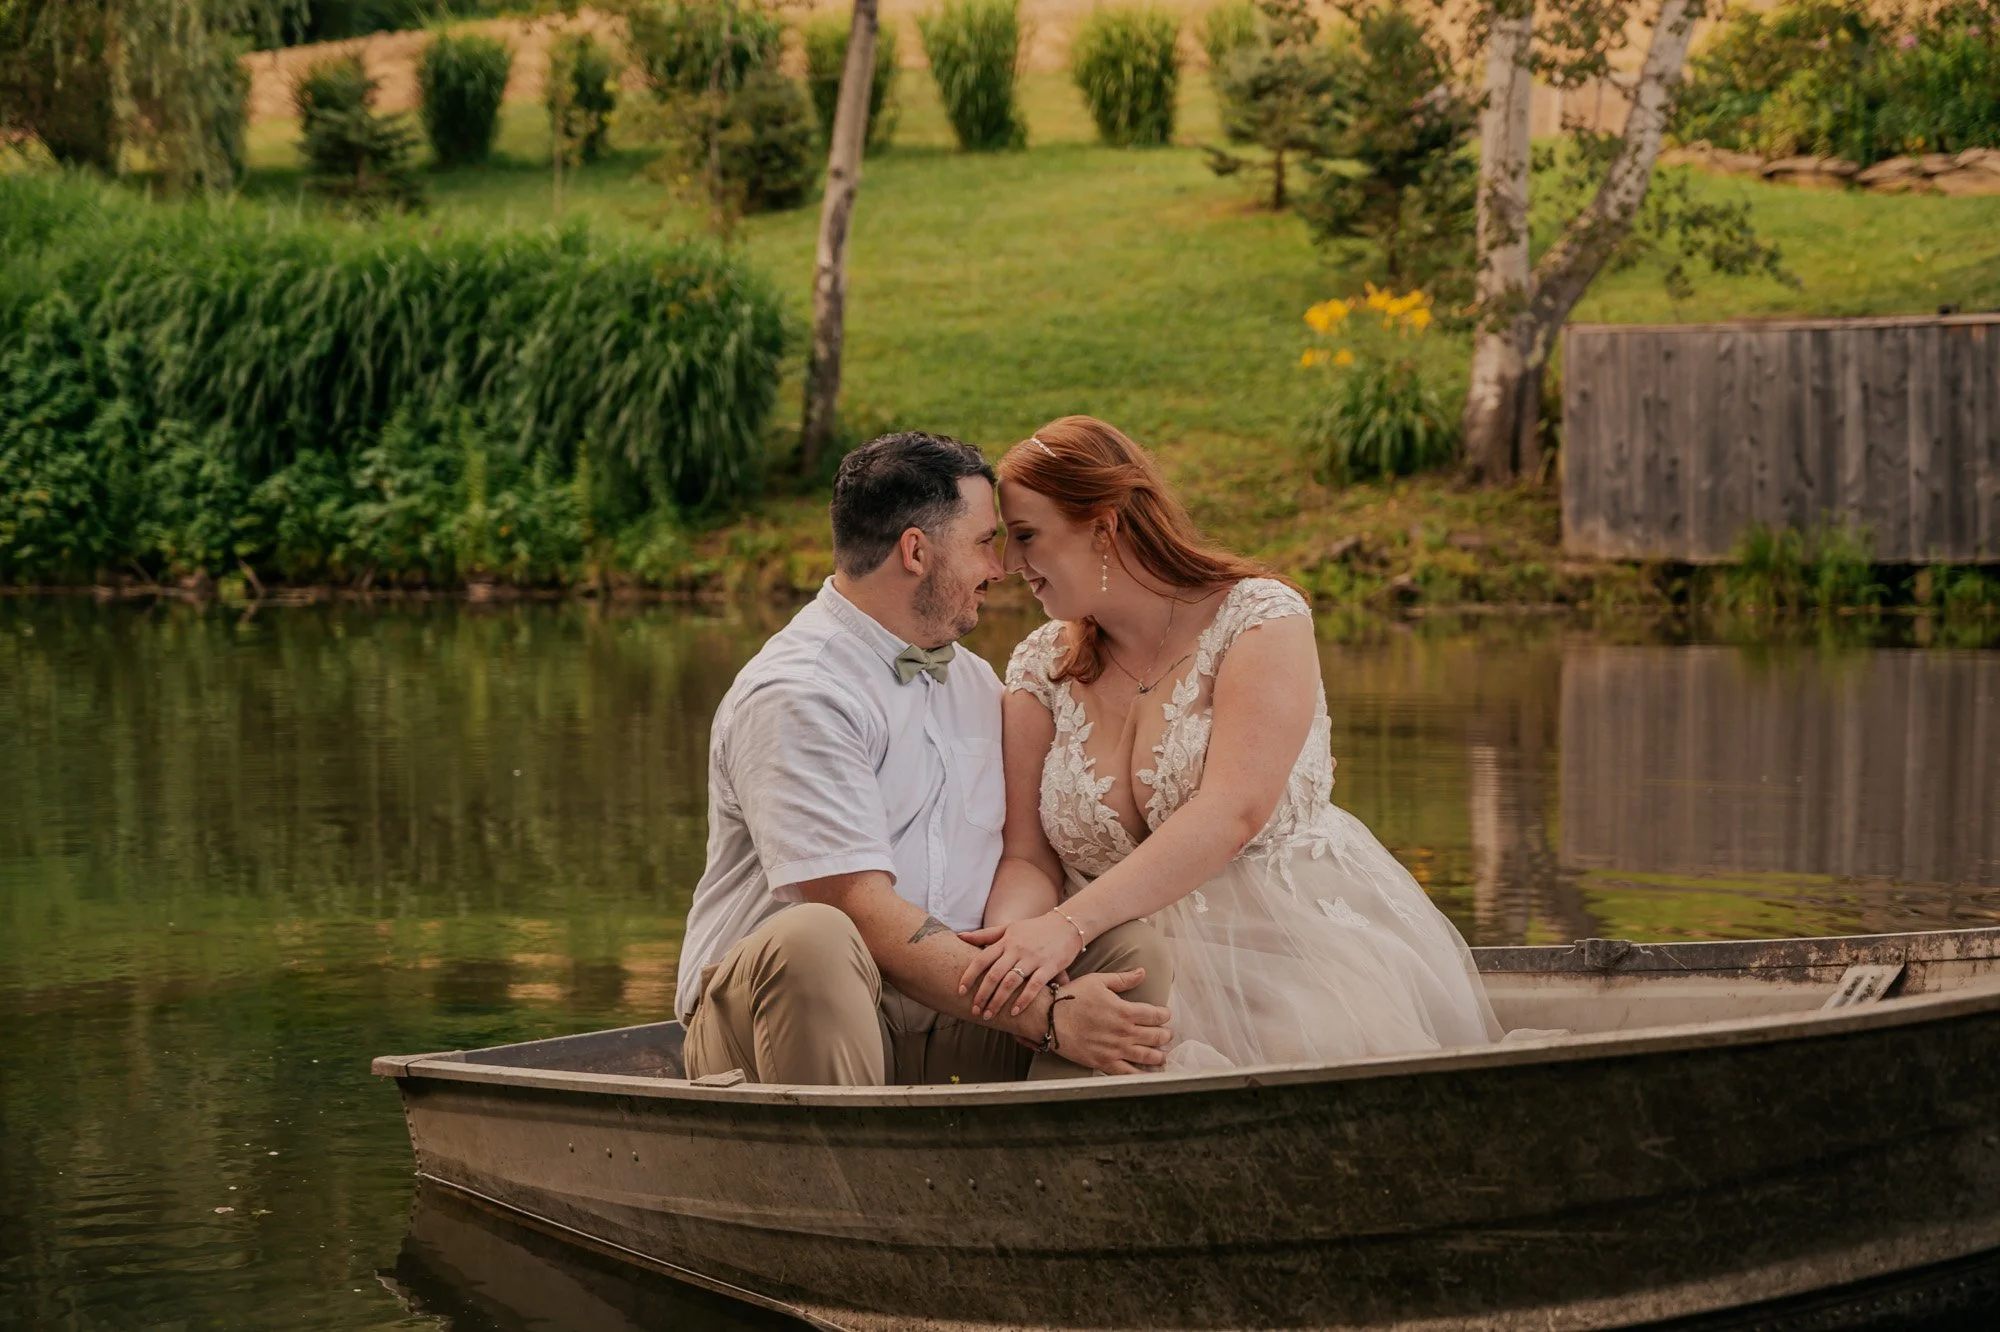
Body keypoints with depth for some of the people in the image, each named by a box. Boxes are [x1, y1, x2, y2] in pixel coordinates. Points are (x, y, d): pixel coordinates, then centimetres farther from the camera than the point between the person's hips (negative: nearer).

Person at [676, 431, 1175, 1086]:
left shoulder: (975, 683, 17)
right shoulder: (796, 695, -12)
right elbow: (862, 912, -20)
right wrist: (1045, 1016, -21)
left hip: (944, 1010, 7)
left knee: (1134, 952, -11)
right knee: (814, 939, -39)